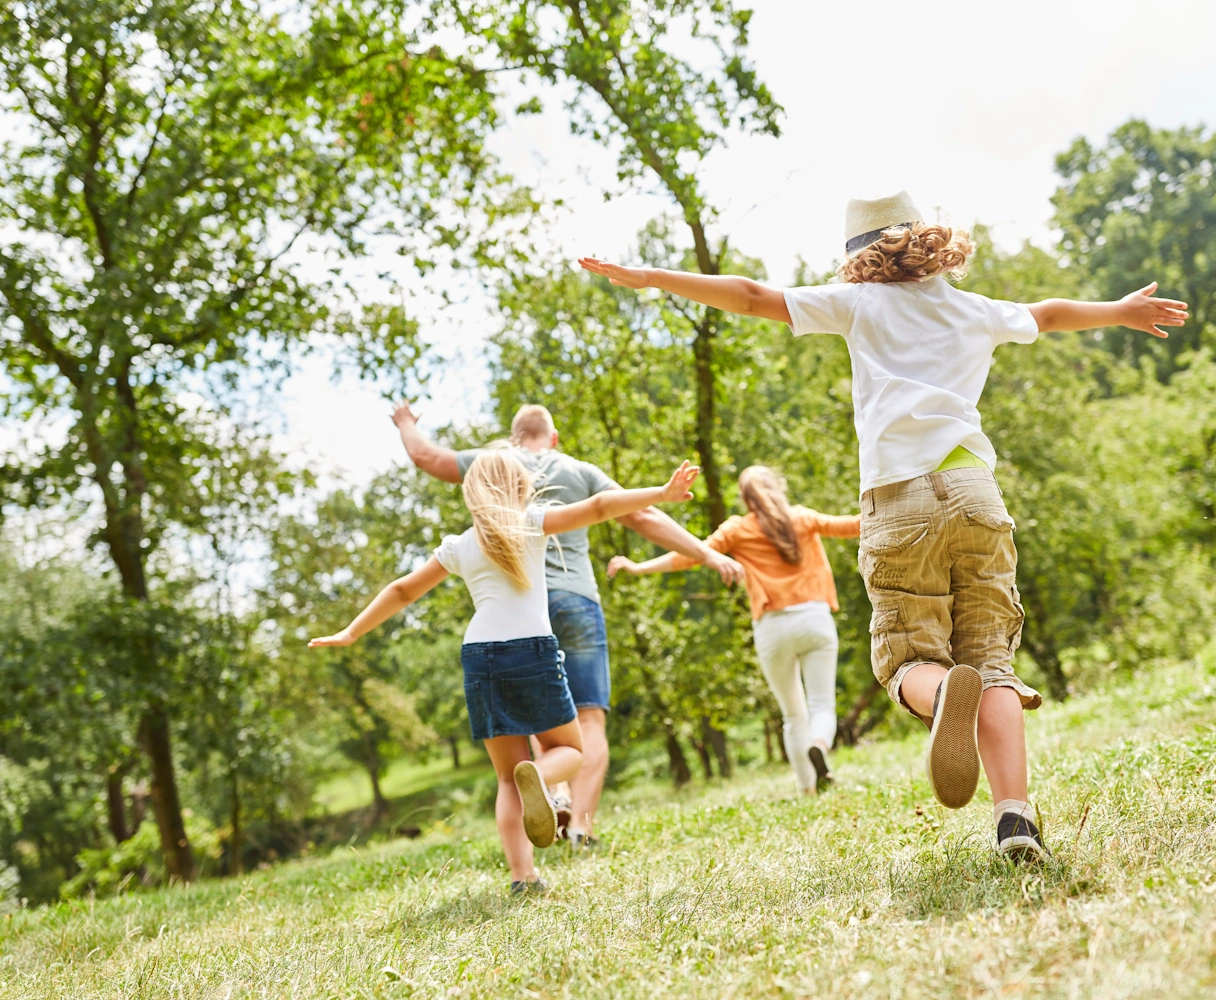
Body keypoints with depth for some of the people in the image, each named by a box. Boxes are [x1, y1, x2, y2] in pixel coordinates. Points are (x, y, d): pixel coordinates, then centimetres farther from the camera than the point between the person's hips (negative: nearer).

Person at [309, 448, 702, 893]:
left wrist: (351, 633, 29)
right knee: (568, 747, 16)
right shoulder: (531, 522, 6)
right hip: (532, 652, -3)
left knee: (508, 778, 12)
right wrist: (662, 494, -7)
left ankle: (522, 875, -4)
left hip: (479, 657, 3)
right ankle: (538, 774, -20)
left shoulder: (458, 547, 14)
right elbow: (598, 507, -5)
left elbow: (402, 591, 20)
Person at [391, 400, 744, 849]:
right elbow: (643, 517, 5)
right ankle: (582, 822, -16)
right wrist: (707, 553, 6)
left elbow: (426, 456, 21)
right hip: (576, 602, -1)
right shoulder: (581, 472, 11)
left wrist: (406, 424, 43)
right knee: (589, 718, -3)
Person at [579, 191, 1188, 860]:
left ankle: (944, 689, -34)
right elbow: (1051, 314, 41)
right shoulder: (979, 312, 21)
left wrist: (647, 278, 17)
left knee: (910, 658, 4)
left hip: (899, 501, -2)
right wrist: (1123, 311, 61)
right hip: (974, 491, 2)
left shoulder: (861, 303, 12)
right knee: (991, 659, 3)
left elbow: (751, 297, 10)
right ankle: (1015, 817, -15)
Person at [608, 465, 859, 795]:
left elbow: (689, 555, 0)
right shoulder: (803, 518, 10)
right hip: (814, 618, 0)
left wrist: (639, 567, 4)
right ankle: (819, 746, -33)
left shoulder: (738, 529, 5)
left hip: (773, 627, 0)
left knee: (793, 714, 13)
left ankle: (809, 790, 10)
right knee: (822, 705, 0)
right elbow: (851, 525, 17)